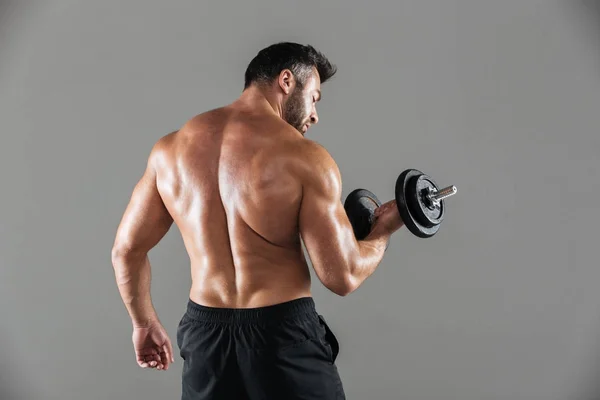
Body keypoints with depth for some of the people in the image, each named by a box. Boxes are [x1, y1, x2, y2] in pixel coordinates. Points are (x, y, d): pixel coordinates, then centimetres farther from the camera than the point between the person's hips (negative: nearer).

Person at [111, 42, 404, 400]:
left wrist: (145, 322, 22)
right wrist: (384, 230, 7)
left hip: (205, 333, 4)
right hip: (284, 334, -4)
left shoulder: (170, 148, 2)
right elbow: (343, 276, -12)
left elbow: (126, 251, 8)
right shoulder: (304, 157, -12)